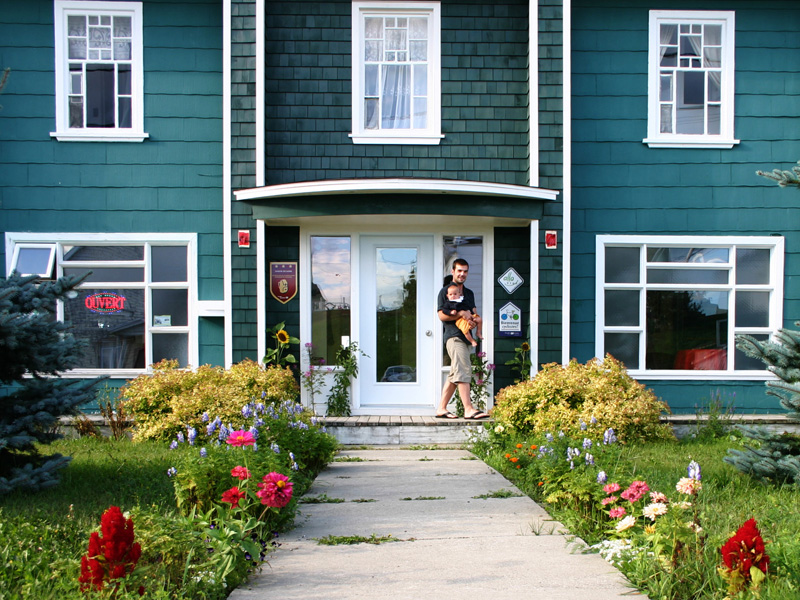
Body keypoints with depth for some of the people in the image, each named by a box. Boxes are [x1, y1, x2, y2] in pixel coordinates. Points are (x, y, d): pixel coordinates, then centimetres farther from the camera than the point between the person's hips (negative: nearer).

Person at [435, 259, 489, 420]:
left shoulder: (469, 293, 22)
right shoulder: (445, 291, 1)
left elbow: (473, 313, 23)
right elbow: (442, 315, -7)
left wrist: (473, 319, -1)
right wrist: (461, 314, -13)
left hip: (465, 337, 8)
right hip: (454, 336, -8)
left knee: (455, 374, 8)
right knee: (464, 371, -17)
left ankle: (441, 409, 12)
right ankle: (468, 409, -21)